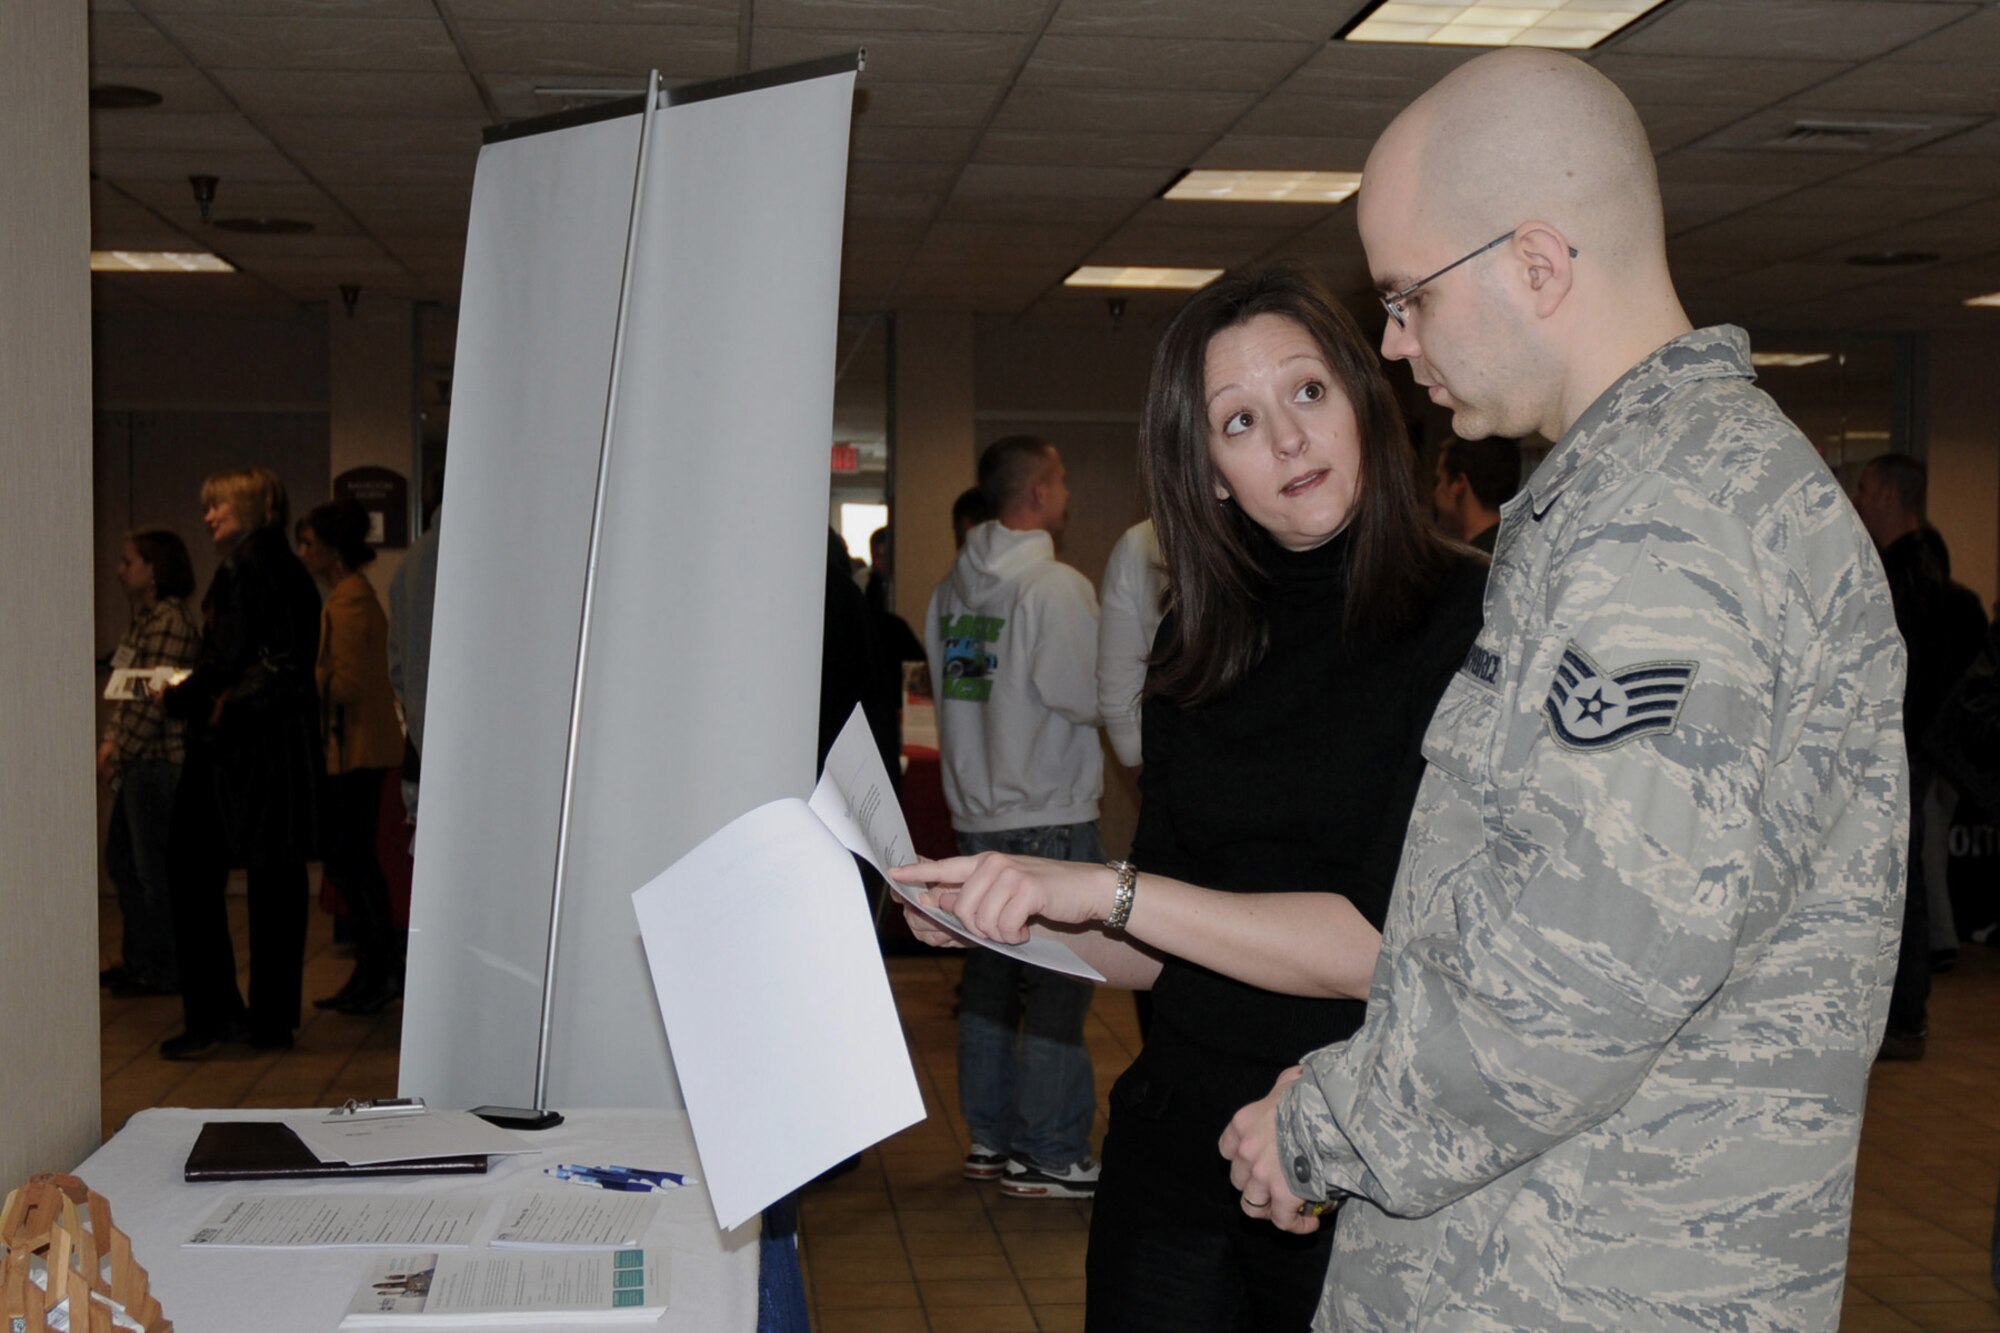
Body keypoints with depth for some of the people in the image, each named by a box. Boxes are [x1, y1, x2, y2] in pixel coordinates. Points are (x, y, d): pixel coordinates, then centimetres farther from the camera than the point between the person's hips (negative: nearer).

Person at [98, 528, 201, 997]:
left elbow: (154, 699, -20)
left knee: (154, 868, -2)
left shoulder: (171, 621, -16)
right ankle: (139, 960, 27)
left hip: (160, 760, -10)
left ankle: (165, 971, 8)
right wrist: (111, 742, 5)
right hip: (139, 764, 10)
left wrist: (120, 754, -14)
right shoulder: (145, 619, 15)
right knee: (121, 858, 17)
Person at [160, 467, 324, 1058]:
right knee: (278, 882, 9)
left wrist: (177, 698, -1)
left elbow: (224, 665, -17)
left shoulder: (240, 571, -12)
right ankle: (273, 1020, 14)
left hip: (234, 750, -8)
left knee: (195, 877, 3)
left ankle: (211, 1018, 3)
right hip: (291, 748, 8)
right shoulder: (294, 573, 11)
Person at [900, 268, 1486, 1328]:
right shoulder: (1200, 646, 6)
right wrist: (1004, 908, -5)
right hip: (1177, 1142, 5)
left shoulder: (1468, 618, -12)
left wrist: (1110, 889, -21)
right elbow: (1151, 955, 10)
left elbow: (1393, 942, -19)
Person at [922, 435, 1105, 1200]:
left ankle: (990, 1137, 22)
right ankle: (1050, 1157, 4)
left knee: (990, 975, 14)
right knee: (1057, 988, -1)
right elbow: (1088, 697, -15)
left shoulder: (951, 588, 9)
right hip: (1051, 818, -8)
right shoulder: (1057, 588, -14)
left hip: (976, 813, 8)